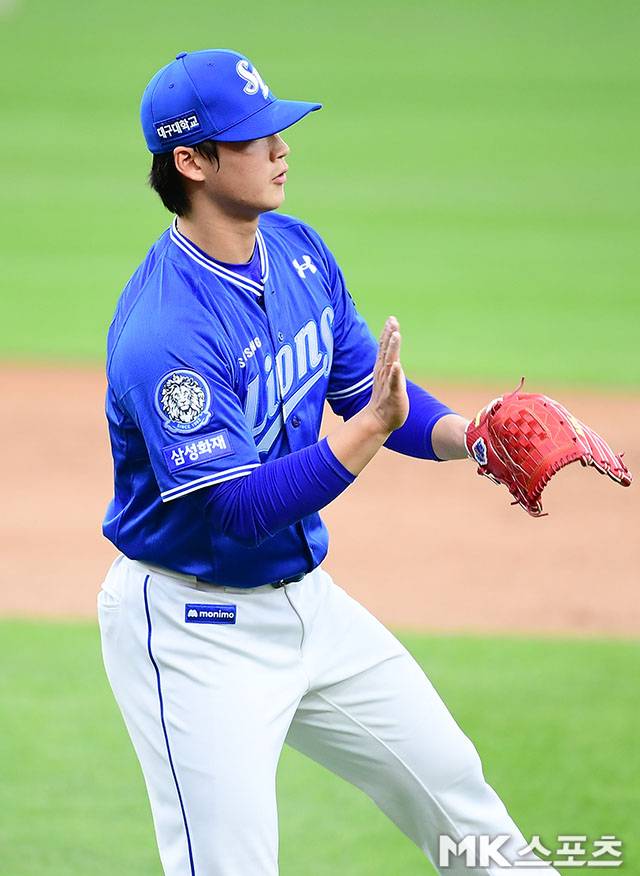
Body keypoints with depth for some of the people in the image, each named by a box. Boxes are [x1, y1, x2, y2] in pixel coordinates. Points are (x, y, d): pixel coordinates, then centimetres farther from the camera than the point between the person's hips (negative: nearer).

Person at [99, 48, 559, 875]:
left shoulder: (296, 248, -1)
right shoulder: (165, 331, -28)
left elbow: (369, 387, 8)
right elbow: (236, 508, -29)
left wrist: (471, 436, -10)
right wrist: (369, 429, -39)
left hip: (305, 601, 8)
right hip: (194, 629, -8)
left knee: (449, 779, 17)